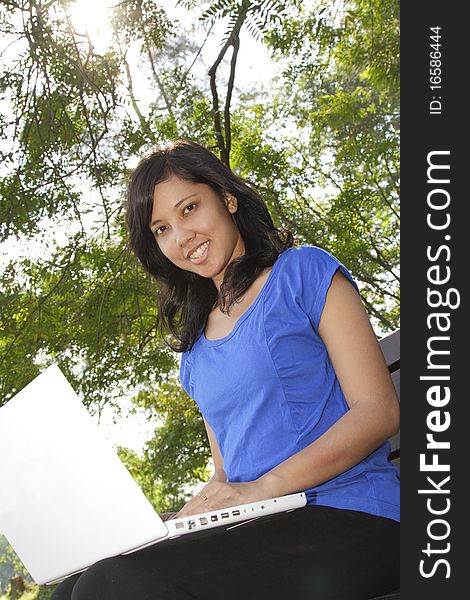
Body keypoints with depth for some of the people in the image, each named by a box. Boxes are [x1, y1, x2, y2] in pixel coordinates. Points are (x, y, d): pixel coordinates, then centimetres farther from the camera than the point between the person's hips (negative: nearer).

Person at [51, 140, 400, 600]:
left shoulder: (303, 272, 4)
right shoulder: (195, 348, 22)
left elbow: (379, 410, -4)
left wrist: (264, 486, -16)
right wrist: (193, 512, -2)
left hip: (348, 518, -5)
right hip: (259, 532, 6)